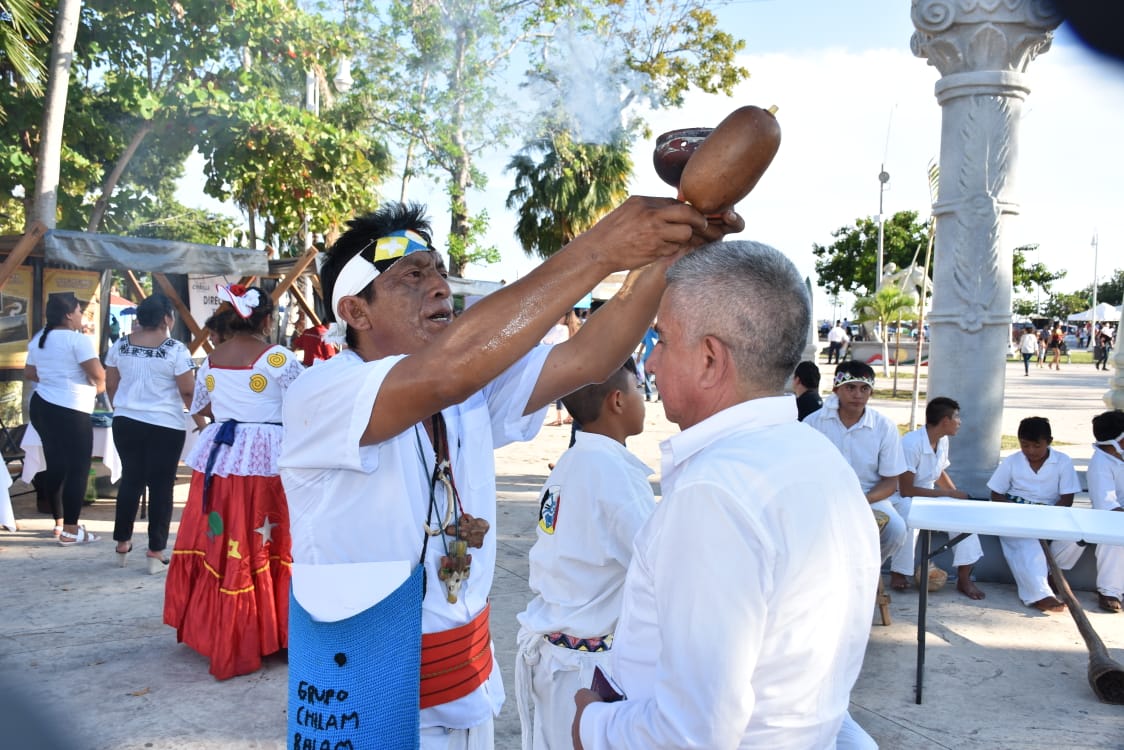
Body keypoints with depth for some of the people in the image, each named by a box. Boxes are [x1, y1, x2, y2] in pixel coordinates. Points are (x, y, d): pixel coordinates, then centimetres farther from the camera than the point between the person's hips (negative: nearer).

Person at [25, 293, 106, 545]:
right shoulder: (78, 339, -14)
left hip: (42, 406, 9)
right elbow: (99, 375, -19)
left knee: (55, 466, 15)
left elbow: (29, 373, 21)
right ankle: (70, 530, -1)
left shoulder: (38, 339, 12)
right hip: (70, 411, -9)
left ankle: (60, 522, 24)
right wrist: (99, 387, 1)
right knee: (77, 468, -3)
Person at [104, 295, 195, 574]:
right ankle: (155, 551, 6)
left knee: (130, 479, 17)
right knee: (161, 486, 3)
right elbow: (187, 392, -9)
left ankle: (122, 543, 25)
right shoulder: (176, 350, -12)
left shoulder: (120, 346, 3)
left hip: (126, 422, 5)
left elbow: (110, 386, 10)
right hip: (165, 427, -5)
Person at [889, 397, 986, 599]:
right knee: (909, 515, -38)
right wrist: (948, 494, -23)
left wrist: (957, 495, 1)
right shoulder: (911, 443, -25)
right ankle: (898, 573, -18)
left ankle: (964, 578, -8)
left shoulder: (943, 441, 0)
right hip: (903, 499, -7)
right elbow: (906, 490, -26)